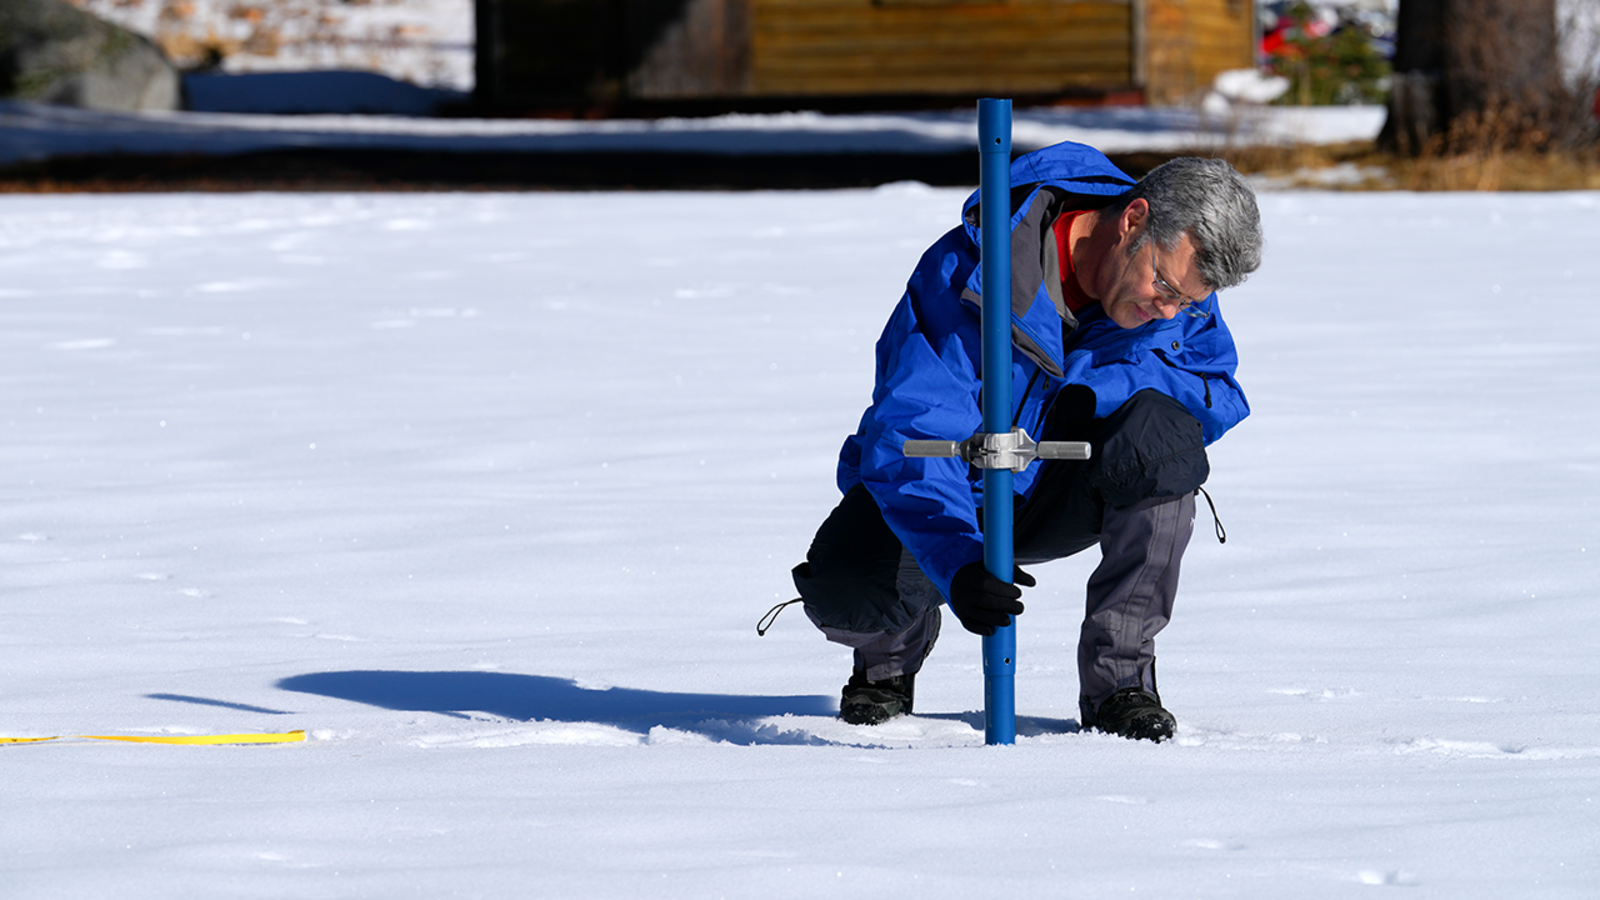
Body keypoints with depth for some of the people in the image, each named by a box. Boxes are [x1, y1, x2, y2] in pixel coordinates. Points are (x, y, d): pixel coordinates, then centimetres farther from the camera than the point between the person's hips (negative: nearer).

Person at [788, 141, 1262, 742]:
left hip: (1059, 499, 3)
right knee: (847, 591, -33)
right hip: (954, 501, -3)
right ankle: (896, 649, 9)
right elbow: (908, 436, -36)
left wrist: (1098, 384, -29)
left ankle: (1119, 679, -15)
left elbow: (1220, 397, -10)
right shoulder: (967, 275, -30)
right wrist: (958, 562, -53)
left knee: (1162, 432, -29)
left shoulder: (1181, 286, -14)